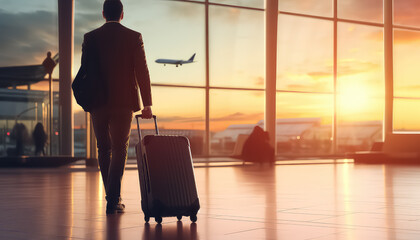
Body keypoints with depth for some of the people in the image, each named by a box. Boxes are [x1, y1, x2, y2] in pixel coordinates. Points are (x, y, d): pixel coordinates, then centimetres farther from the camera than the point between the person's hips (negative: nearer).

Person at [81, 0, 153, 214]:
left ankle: (111, 195, 24)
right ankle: (113, 200, -4)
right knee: (119, 150, 3)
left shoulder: (90, 38, 3)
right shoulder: (133, 38, -2)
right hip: (123, 102, -2)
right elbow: (142, 72, -5)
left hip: (98, 102, 2)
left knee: (104, 148, 16)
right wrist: (147, 104, -3)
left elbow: (84, 70, 3)